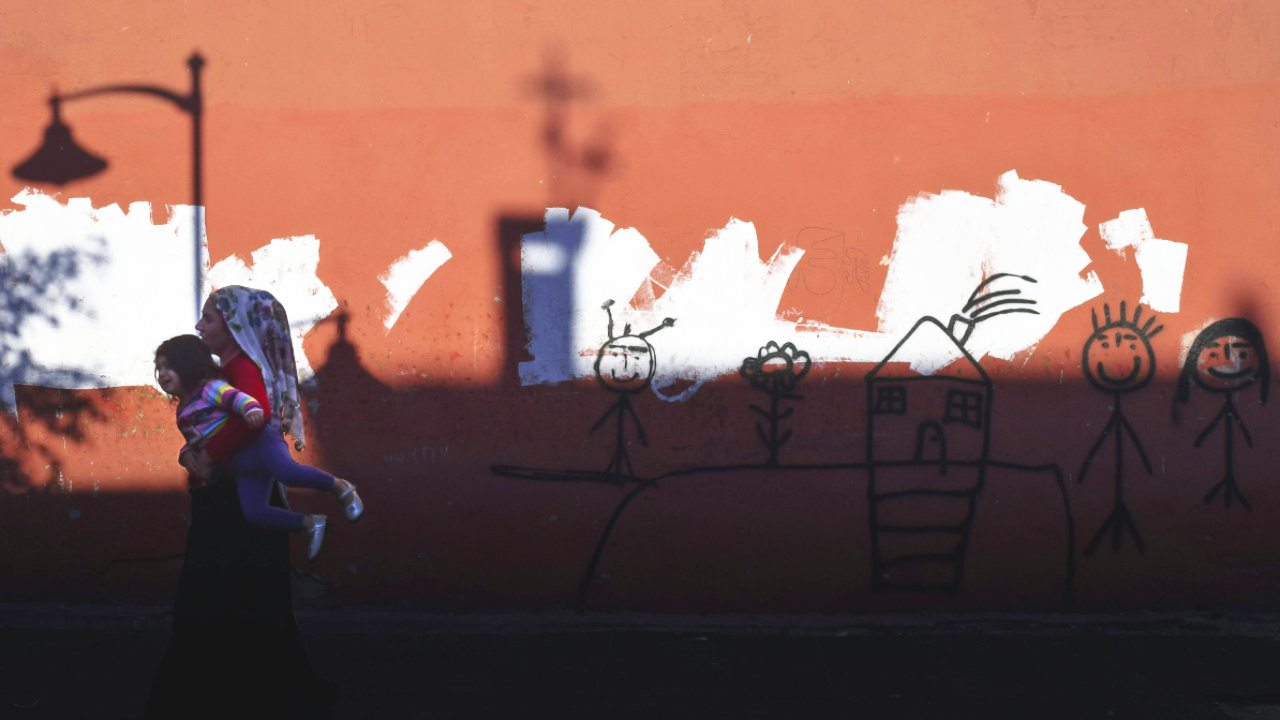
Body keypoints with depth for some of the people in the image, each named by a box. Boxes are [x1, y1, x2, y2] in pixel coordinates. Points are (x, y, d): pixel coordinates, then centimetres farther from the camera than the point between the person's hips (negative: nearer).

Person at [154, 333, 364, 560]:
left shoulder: (210, 388, -5)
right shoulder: (183, 413, 23)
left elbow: (235, 396, -23)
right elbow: (192, 442, 31)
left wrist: (251, 408, -46)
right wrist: (186, 455, 7)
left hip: (257, 443, -8)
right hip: (244, 468, 8)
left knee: (287, 472, -35)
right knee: (253, 512, -9)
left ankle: (339, 486, -14)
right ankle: (310, 524, 3)